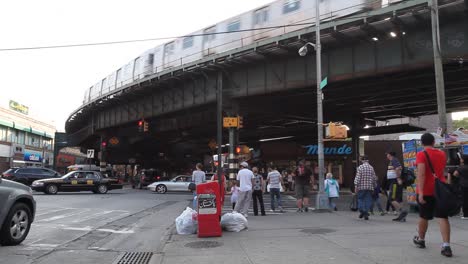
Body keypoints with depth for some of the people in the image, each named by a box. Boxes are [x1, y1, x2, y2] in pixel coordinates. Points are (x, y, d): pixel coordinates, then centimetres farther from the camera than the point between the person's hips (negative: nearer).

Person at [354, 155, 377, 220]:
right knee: (368, 200, 5)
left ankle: (362, 211, -10)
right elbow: (374, 178, 9)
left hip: (361, 187, -2)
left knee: (360, 199, 8)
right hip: (369, 187, 2)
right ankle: (366, 213, 0)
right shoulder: (371, 168, 6)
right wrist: (374, 186, 19)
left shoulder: (360, 167, -4)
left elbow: (358, 177, -10)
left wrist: (356, 186, -8)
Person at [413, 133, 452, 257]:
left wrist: (420, 192, -23)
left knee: (423, 216, 13)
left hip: (426, 190, -4)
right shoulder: (442, 154, 9)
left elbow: (421, 174, -20)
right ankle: (446, 246, -12)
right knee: (443, 217, -2)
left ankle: (420, 239, 31)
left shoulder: (421, 154, -9)